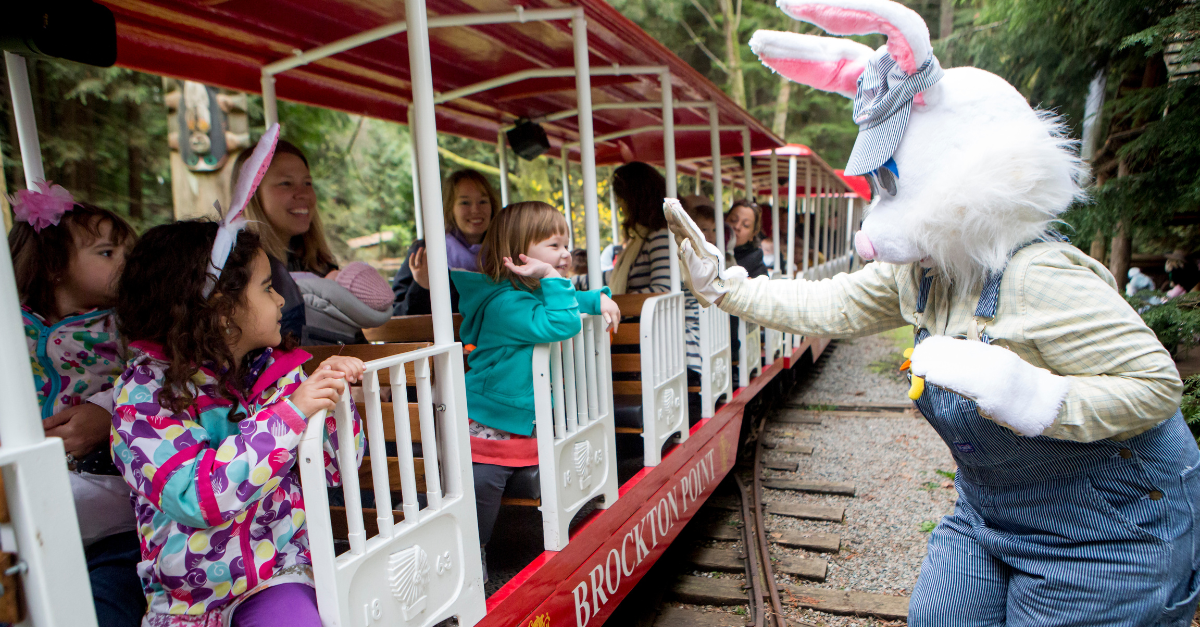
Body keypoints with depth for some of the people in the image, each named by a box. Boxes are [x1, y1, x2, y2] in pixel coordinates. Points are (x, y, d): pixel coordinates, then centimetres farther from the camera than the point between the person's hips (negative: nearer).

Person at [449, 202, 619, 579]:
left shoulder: (534, 293, 8)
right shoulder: (506, 303, -24)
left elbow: (568, 305, 29)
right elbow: (559, 325, -36)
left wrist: (598, 299, 12)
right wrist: (552, 278, -30)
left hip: (525, 428, 10)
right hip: (490, 431, -9)